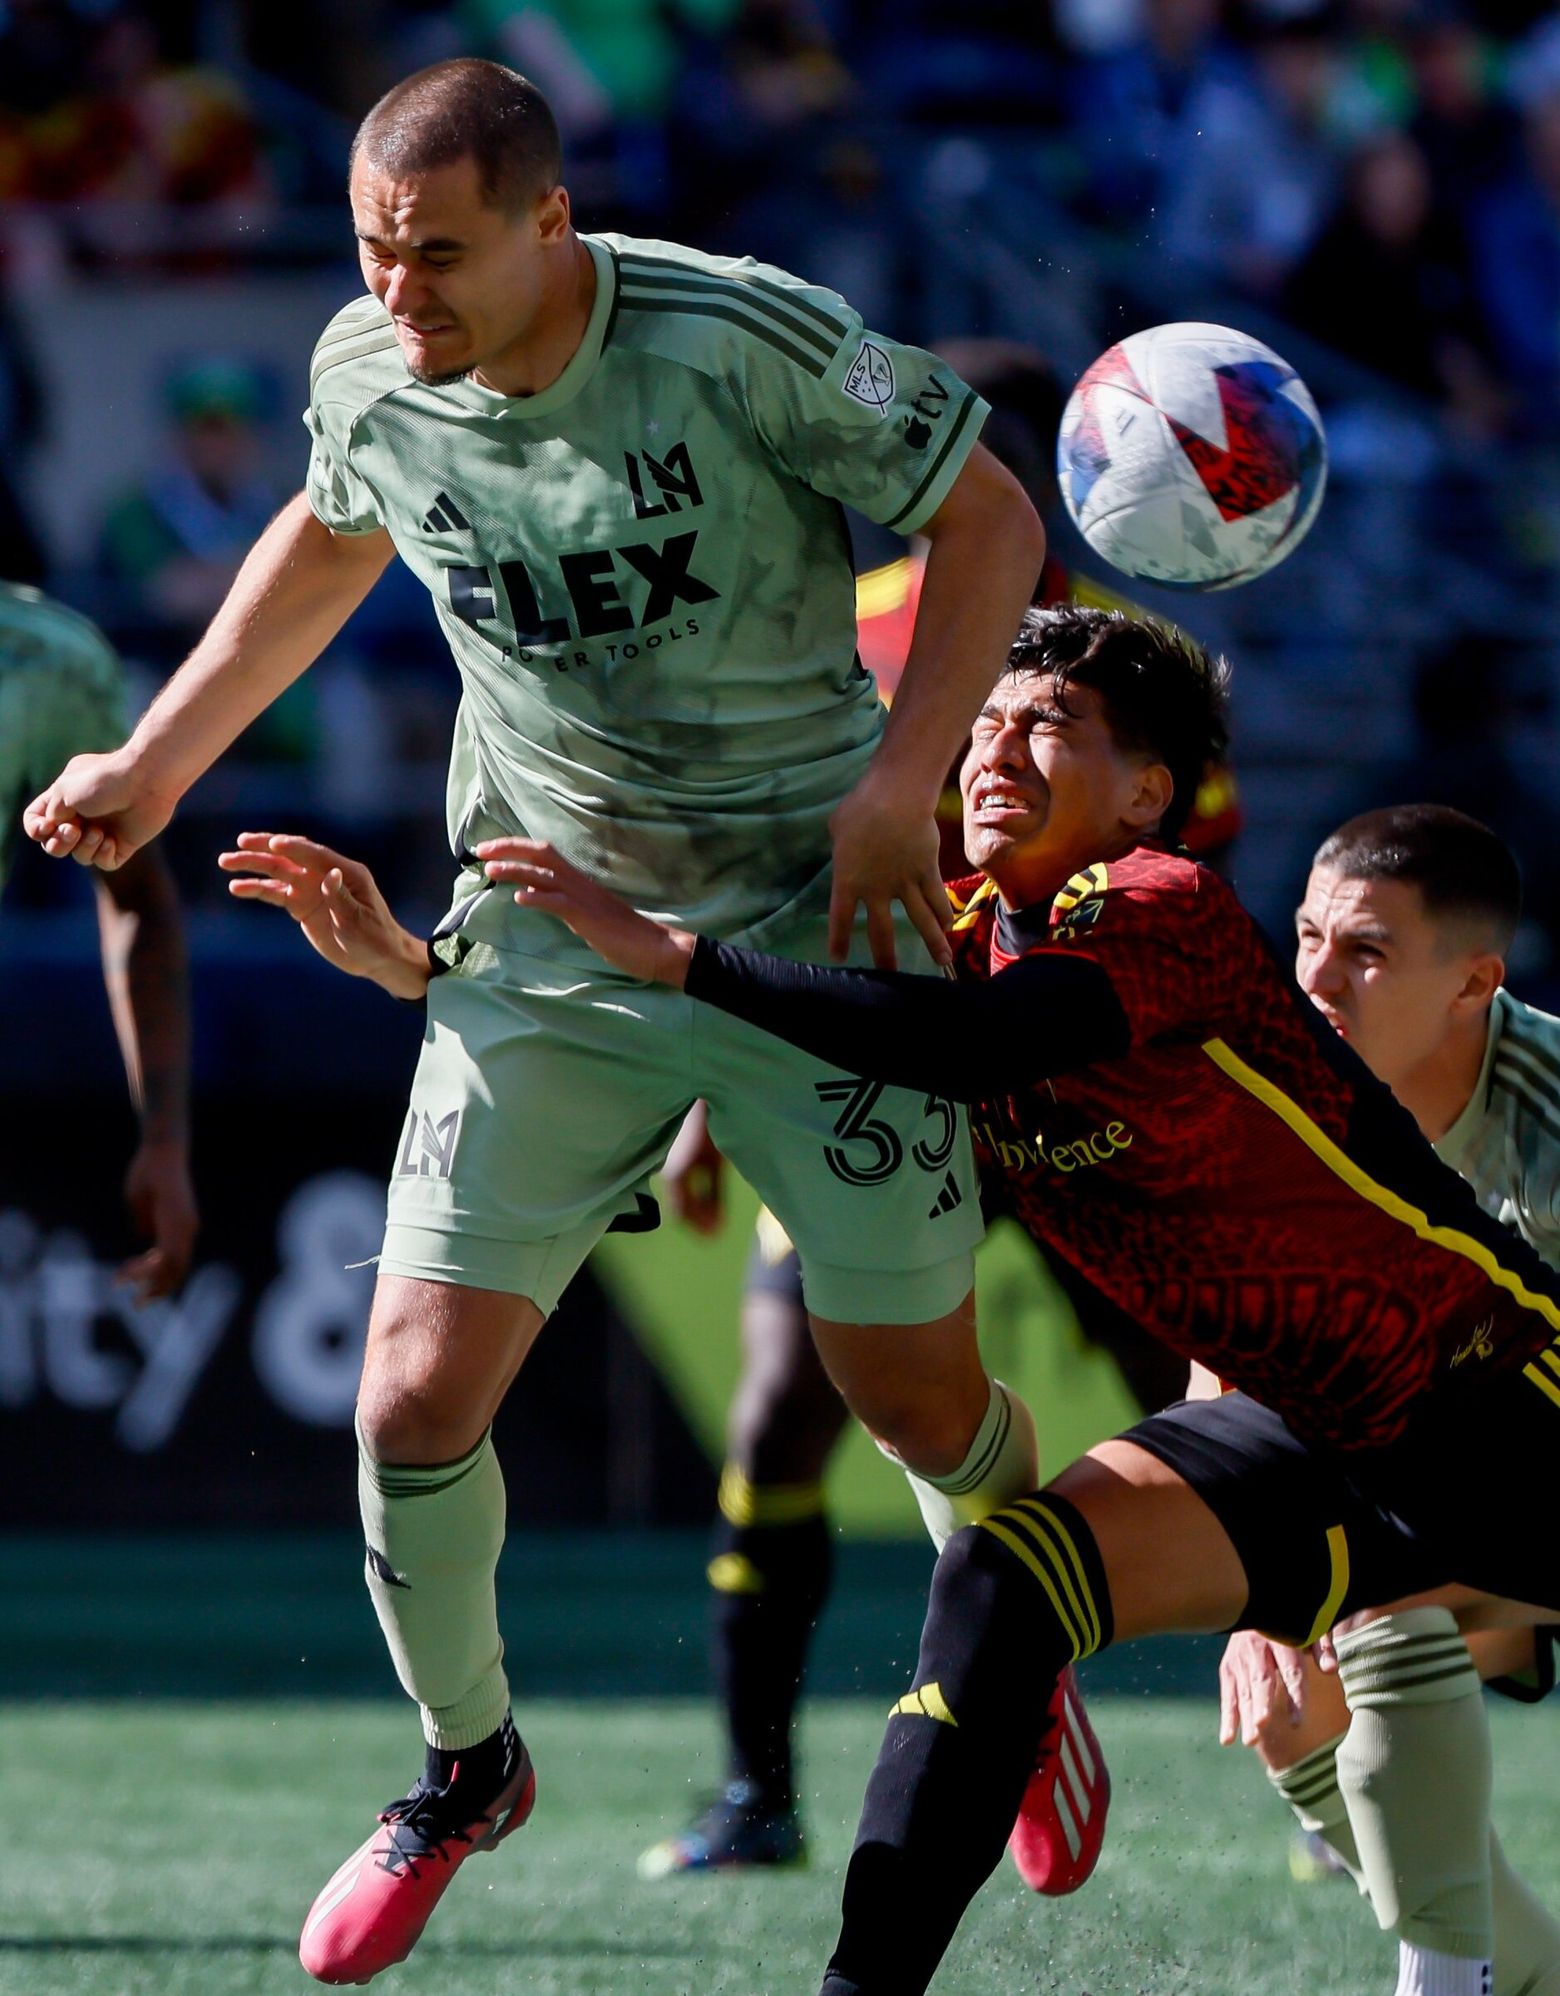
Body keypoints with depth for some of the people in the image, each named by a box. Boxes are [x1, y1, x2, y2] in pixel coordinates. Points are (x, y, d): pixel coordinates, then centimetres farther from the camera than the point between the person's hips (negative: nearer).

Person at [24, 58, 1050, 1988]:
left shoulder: (745, 339, -21)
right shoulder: (368, 377, -7)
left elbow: (987, 517, -9)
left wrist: (899, 779, -20)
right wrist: (152, 763, 18)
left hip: (818, 920, -3)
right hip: (548, 943, 3)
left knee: (919, 1399, 3)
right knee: (414, 1401, -8)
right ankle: (464, 1763, 20)